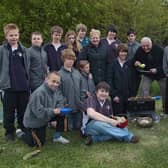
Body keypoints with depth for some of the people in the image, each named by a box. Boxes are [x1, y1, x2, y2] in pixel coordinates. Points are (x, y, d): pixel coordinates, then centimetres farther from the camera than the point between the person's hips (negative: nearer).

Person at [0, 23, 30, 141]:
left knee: (23, 111, 12)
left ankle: (24, 129, 27)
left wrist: (28, 81, 4)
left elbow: (28, 67, 9)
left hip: (23, 86, 2)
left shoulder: (24, 50, 7)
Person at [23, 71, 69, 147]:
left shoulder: (56, 90, -6)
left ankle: (57, 136, 9)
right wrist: (52, 111, -39)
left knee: (62, 115, -9)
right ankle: (21, 134, 22)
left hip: (44, 119, 7)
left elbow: (60, 102, -2)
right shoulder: (38, 93, -32)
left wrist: (60, 109, -25)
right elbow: (38, 111, -33)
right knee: (39, 143, -4)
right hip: (33, 121, -7)